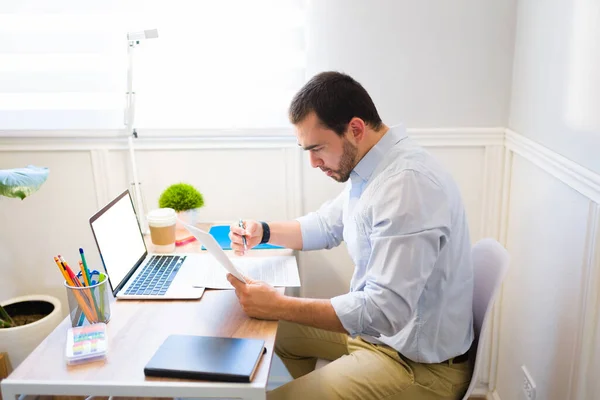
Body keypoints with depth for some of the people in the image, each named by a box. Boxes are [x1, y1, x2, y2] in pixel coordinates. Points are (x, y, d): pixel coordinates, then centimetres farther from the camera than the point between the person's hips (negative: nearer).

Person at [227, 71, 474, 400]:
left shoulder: (408, 184, -30)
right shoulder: (370, 169, 1)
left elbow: (384, 311, -31)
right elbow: (326, 224, 17)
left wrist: (279, 306, -26)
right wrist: (264, 232, 2)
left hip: (417, 362, -9)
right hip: (381, 323, 9)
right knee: (280, 331, 20)